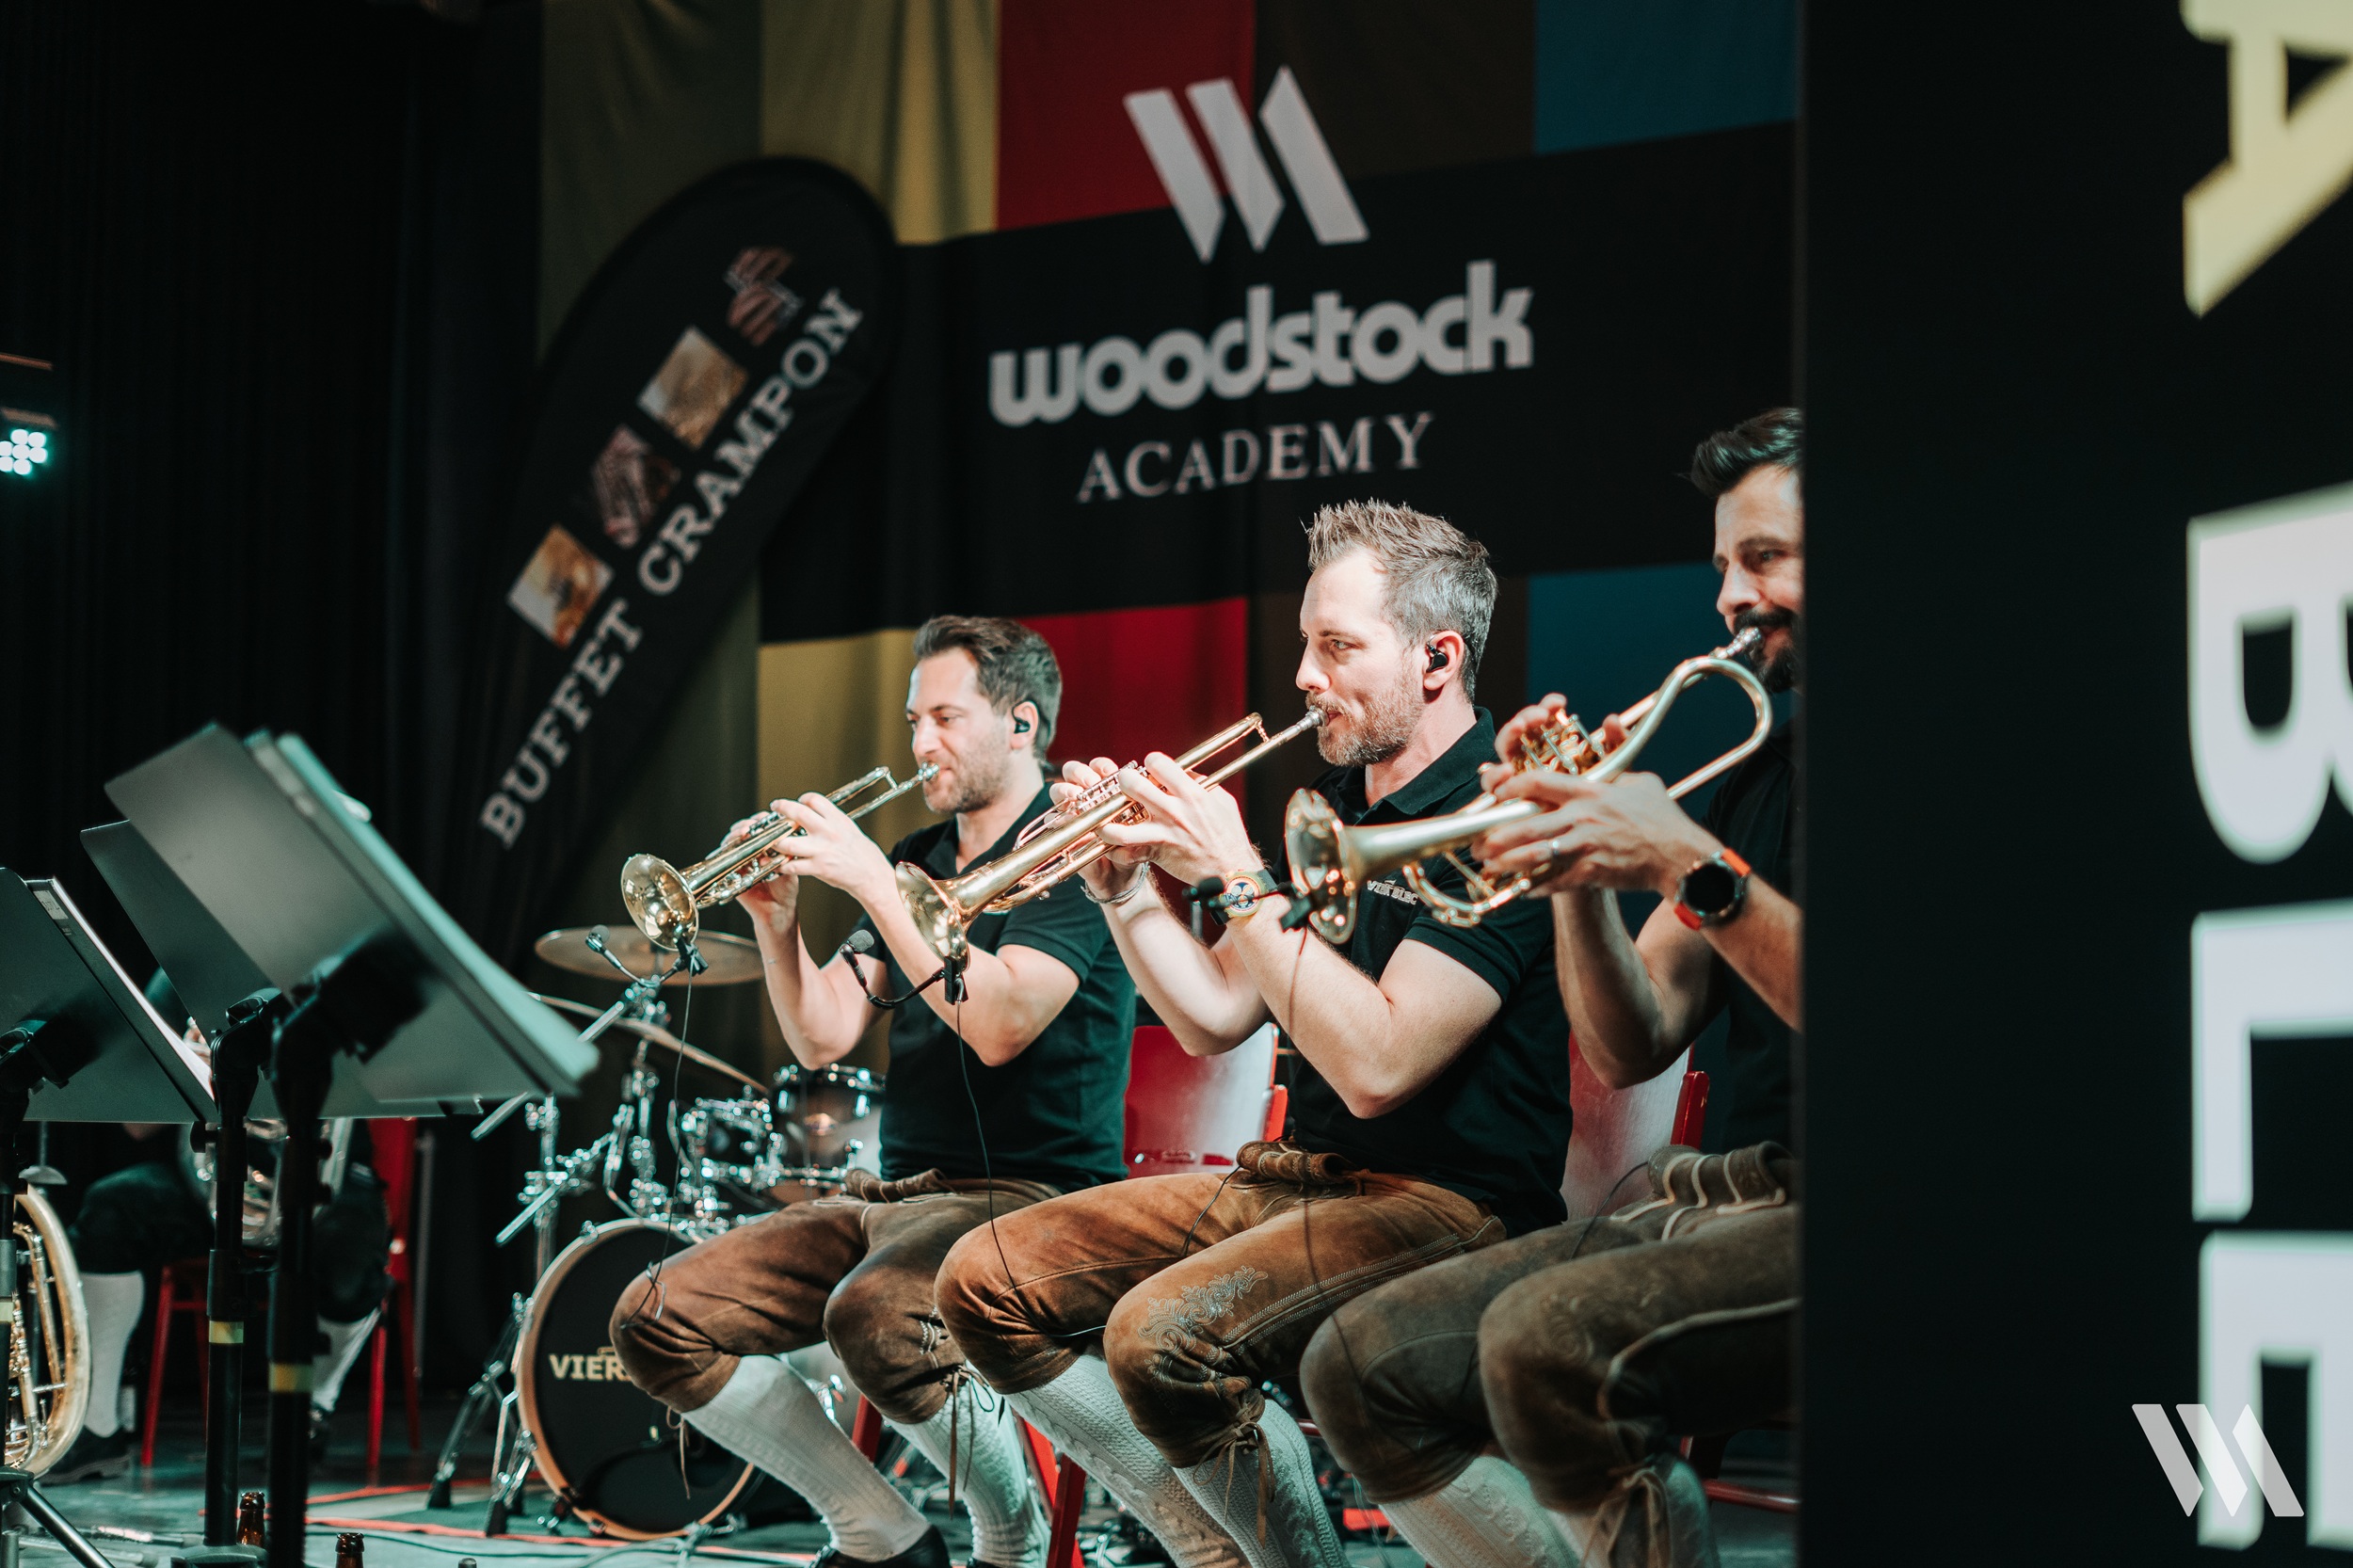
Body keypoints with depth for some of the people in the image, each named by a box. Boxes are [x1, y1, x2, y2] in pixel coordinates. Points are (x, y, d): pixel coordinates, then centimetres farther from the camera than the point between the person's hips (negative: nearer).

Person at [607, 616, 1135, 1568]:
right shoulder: (917, 862, 17)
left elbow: (1000, 1025, -22)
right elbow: (823, 1038, 11)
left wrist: (872, 881, -19)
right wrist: (778, 916, -6)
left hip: (1035, 1196, -8)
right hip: (891, 1195, 8)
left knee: (871, 1315, -38)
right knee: (654, 1321, -7)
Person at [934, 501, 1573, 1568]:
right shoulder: (1333, 806, 14)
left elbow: (1377, 1064, -24)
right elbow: (1214, 1019, 16)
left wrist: (1235, 874, -19)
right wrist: (1125, 877, 1)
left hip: (1449, 1201, -9)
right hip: (1295, 1178, 9)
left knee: (1162, 1330, -33)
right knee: (987, 1283, -2)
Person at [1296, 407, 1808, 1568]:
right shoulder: (1759, 772, 20)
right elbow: (1631, 1048, 13)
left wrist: (1689, 865, -21)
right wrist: (1581, 873, -3)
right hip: (1723, 1197, 8)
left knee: (1548, 1340, -32)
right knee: (1360, 1370, -4)